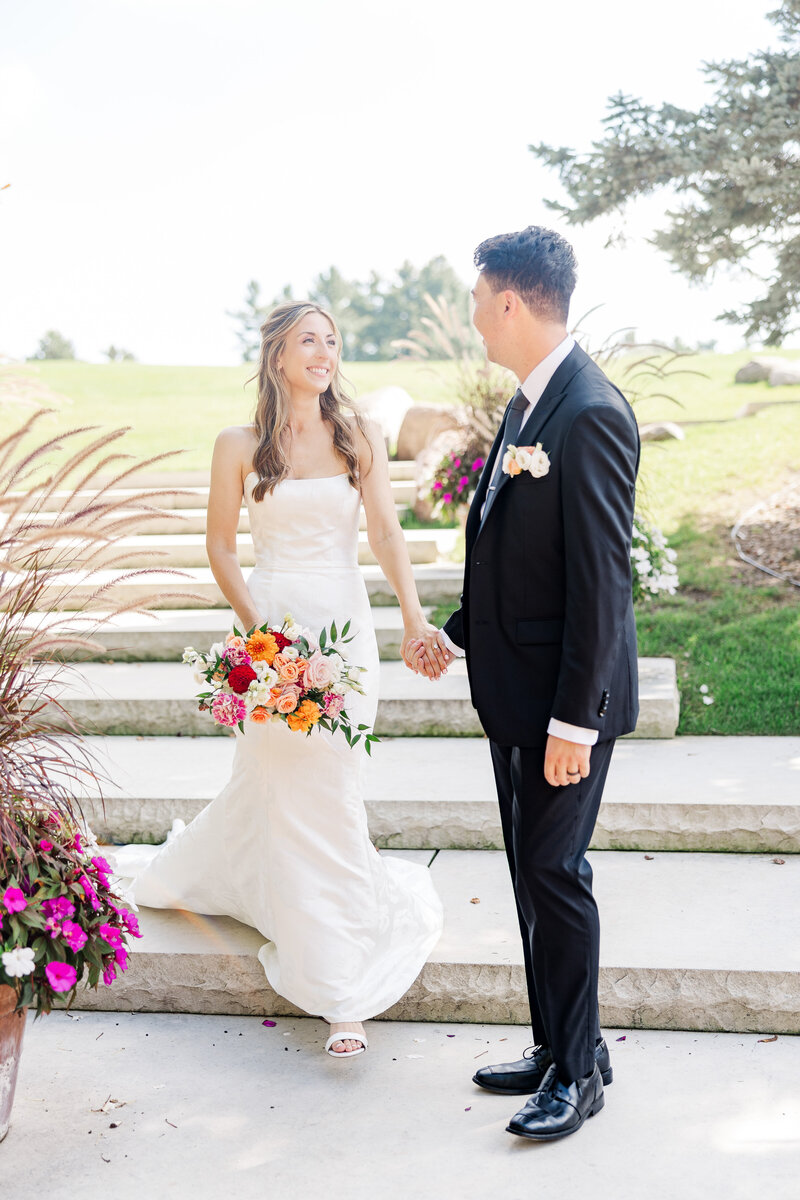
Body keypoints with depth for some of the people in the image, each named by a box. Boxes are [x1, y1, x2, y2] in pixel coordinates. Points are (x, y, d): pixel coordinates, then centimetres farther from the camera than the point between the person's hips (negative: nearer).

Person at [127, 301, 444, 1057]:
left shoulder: (360, 440, 5)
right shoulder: (240, 446, 2)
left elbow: (386, 533, -5)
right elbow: (220, 546, 4)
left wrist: (413, 616, -20)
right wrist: (256, 626, -10)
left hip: (343, 624, 2)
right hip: (272, 622, -1)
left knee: (322, 784, 4)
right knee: (290, 785, 1)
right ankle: (338, 985, 12)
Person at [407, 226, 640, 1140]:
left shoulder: (590, 415, -20)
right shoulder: (529, 402, 10)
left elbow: (602, 580, -22)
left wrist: (573, 720, -21)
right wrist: (456, 634, 19)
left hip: (563, 698, -9)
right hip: (515, 688, 9)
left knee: (555, 875, 0)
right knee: (534, 875, 16)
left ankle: (579, 1072, 18)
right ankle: (557, 1047, 31)